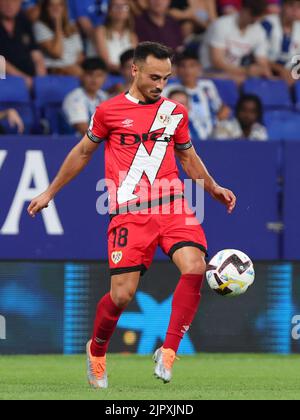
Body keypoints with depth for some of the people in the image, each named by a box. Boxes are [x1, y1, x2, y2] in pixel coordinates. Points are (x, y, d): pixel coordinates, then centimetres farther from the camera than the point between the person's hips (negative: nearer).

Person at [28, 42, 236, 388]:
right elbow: (83, 152, 19)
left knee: (194, 267, -24)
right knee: (122, 294, -7)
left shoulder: (175, 112, 13)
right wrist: (50, 192, 24)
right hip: (129, 213, -2)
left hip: (172, 204, 3)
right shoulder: (109, 111, 4)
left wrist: (213, 188, 16)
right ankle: (96, 350, 24)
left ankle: (168, 353, -16)